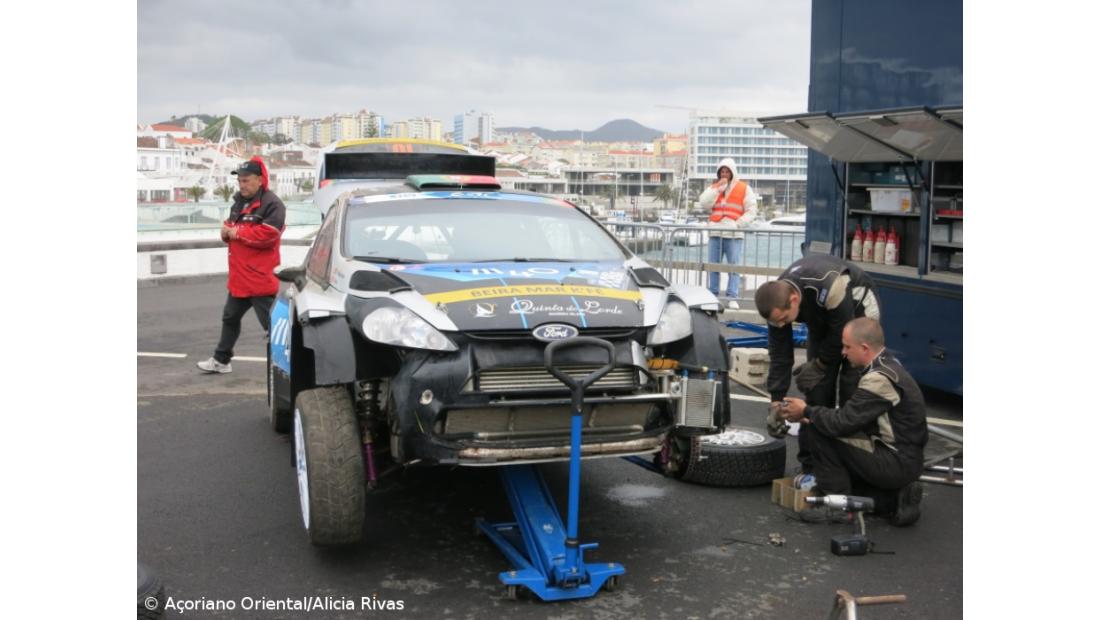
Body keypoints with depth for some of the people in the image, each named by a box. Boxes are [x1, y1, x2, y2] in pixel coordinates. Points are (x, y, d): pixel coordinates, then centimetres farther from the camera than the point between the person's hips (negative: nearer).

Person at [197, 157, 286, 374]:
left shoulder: (271, 204, -15)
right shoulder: (239, 202, 15)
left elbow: (267, 234, -26)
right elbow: (231, 228, 23)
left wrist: (237, 232, -16)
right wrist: (226, 230, -2)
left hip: (260, 277, -10)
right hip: (239, 276, 10)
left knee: (271, 323, -7)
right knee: (230, 317, 20)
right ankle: (221, 360, 34)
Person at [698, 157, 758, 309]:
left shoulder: (744, 188, 6)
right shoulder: (714, 187, 16)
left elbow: (751, 211, 1)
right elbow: (704, 202, -2)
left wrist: (738, 224, -12)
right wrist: (717, 187, -7)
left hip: (734, 234, -3)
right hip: (715, 233, 3)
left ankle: (732, 298, -5)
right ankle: (712, 295, 11)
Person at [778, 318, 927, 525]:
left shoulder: (879, 379, -23)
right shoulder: (888, 366, 8)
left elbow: (842, 422, -22)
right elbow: (852, 416, 13)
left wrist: (807, 411, -6)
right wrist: (811, 414, 3)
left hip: (897, 463, -10)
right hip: (907, 460, 10)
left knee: (816, 430, -12)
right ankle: (896, 497, 12)